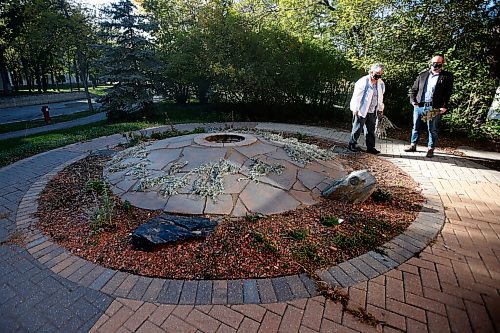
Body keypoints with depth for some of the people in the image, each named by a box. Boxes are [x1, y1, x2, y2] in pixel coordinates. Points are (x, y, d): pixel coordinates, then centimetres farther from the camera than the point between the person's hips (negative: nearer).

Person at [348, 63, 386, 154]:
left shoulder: (381, 83, 9)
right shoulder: (363, 81, -12)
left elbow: (380, 97, 19)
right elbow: (356, 96, -13)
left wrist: (380, 108, 20)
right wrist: (355, 109, -15)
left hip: (372, 111, 7)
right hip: (361, 110, -6)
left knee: (371, 130, 10)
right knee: (358, 128, 2)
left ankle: (370, 147, 18)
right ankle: (352, 144, 16)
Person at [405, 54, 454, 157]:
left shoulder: (447, 76, 2)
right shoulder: (423, 74, 11)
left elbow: (448, 93, -3)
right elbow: (414, 89, 13)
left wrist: (445, 106, -12)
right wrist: (413, 100, 0)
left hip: (434, 108, -3)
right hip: (418, 106, 3)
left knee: (432, 130, 4)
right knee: (416, 127, 12)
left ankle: (430, 149, 14)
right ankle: (413, 145, 25)